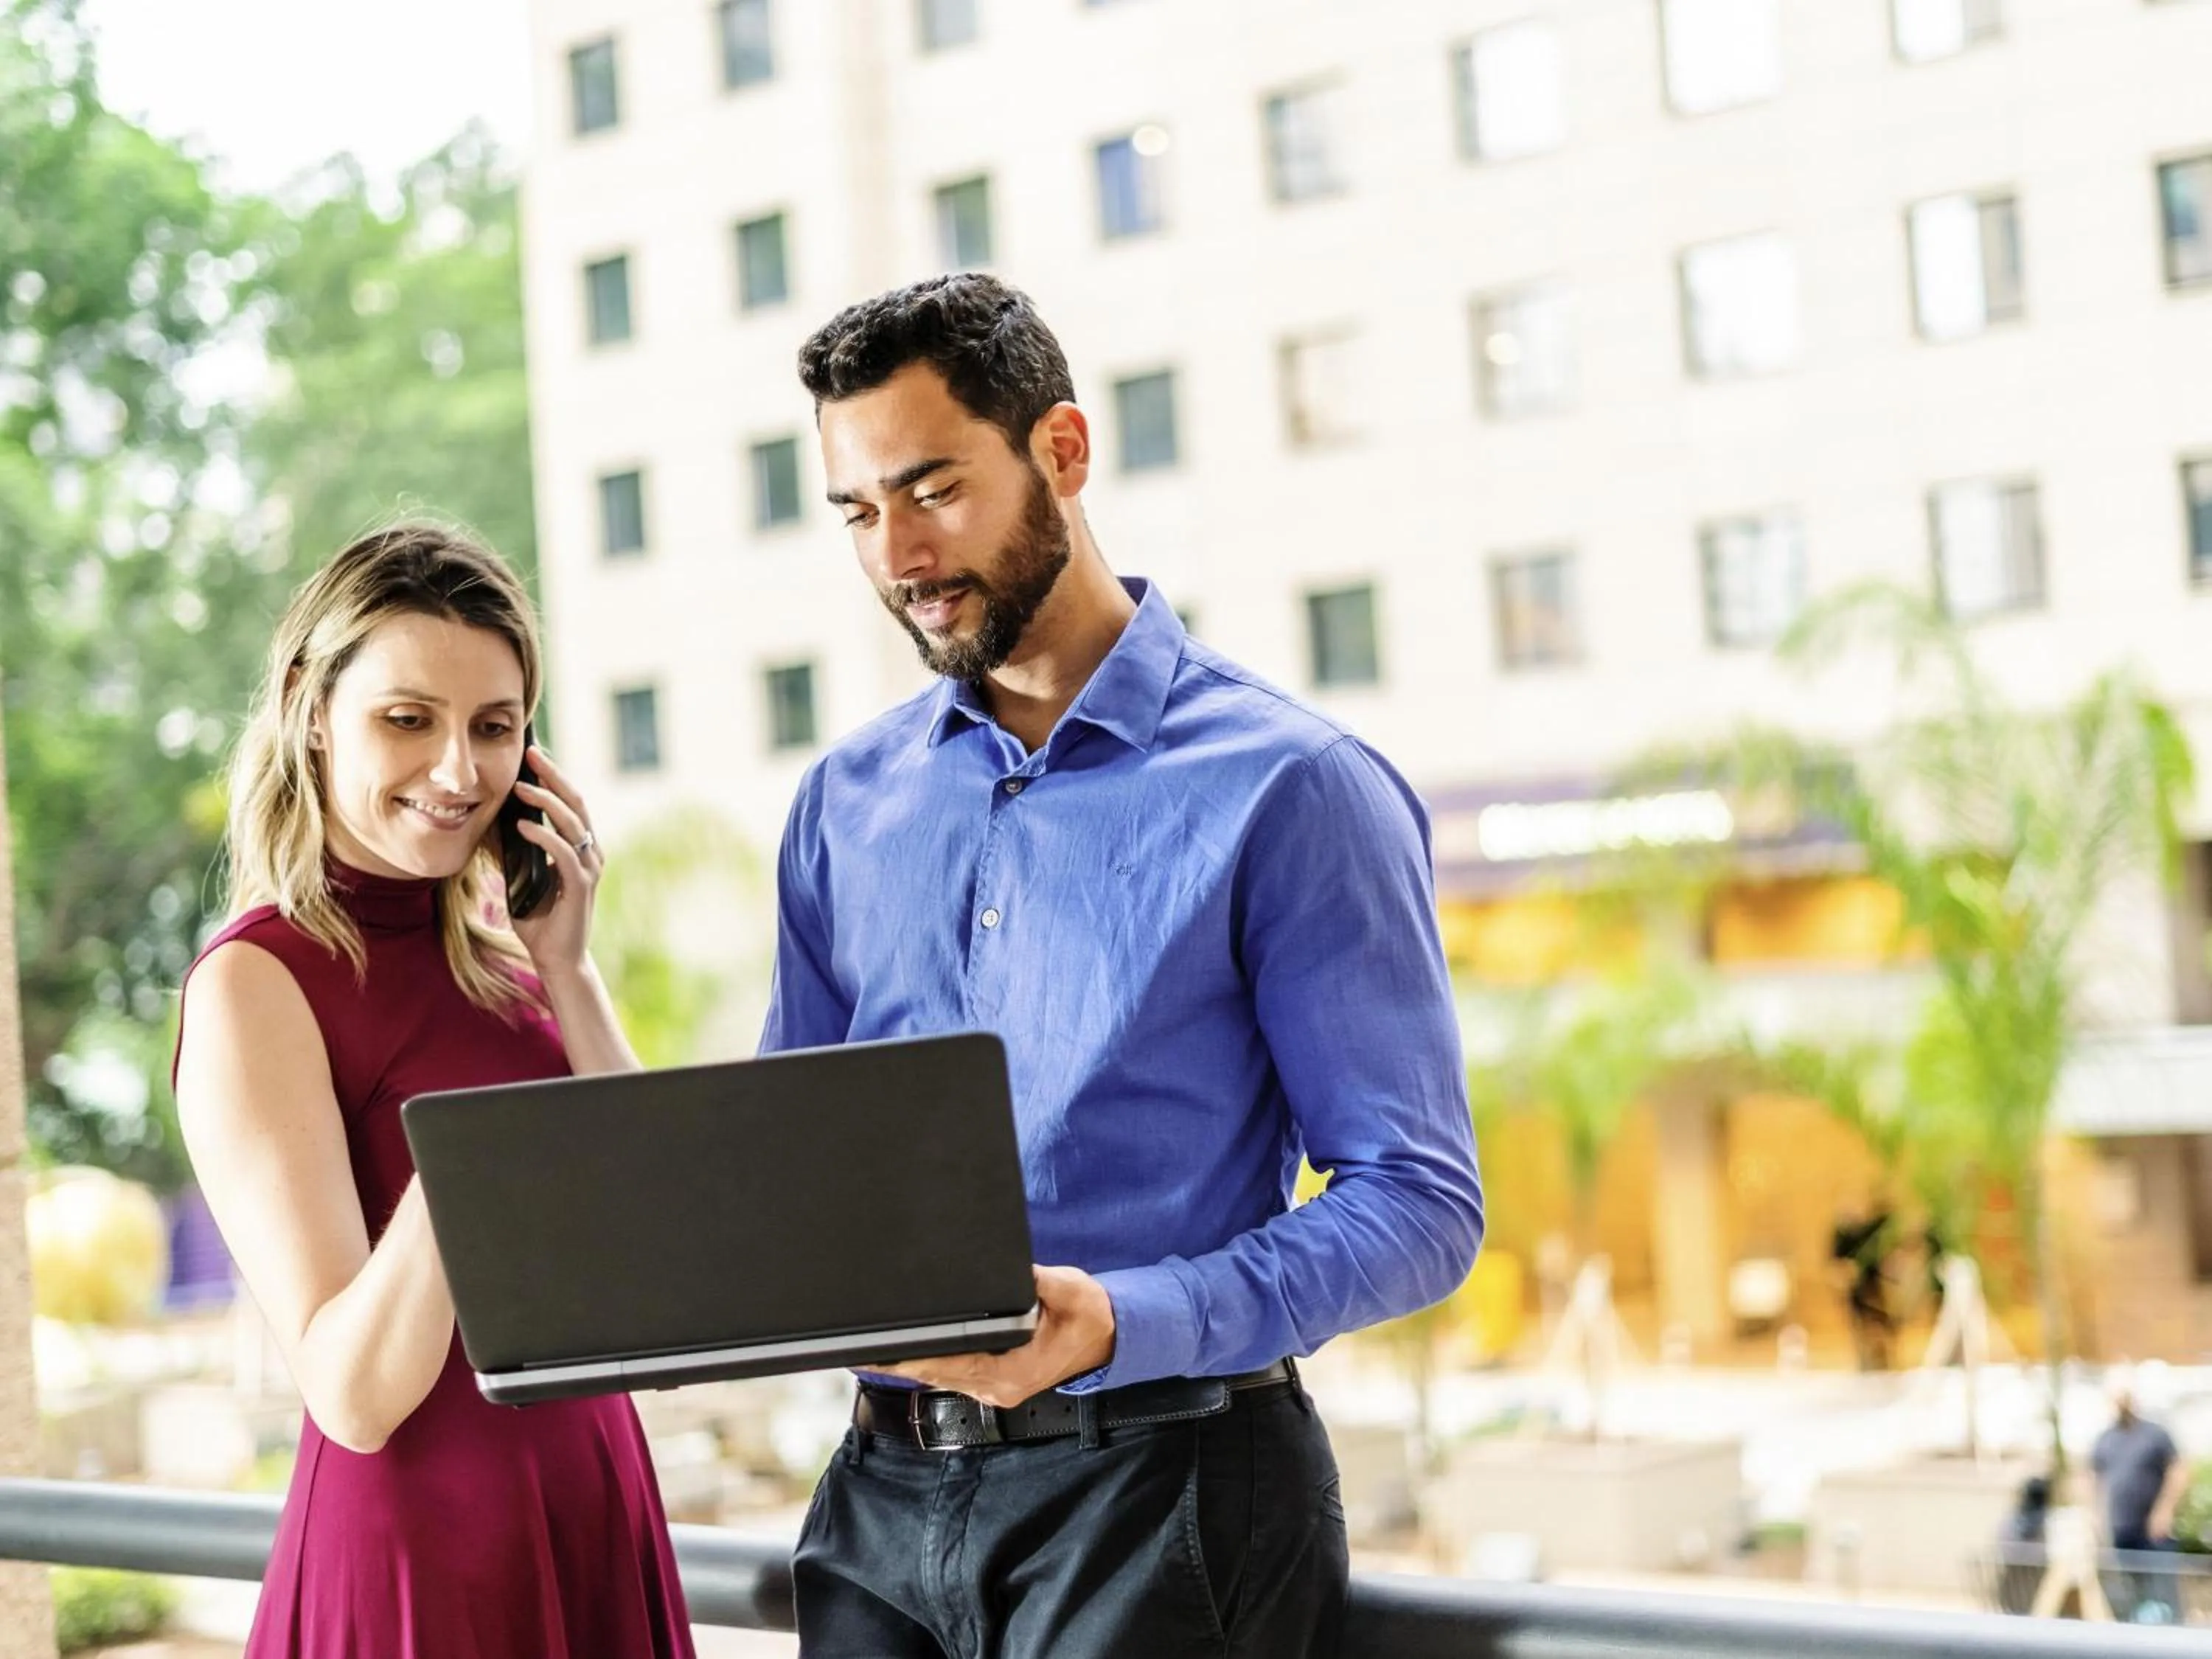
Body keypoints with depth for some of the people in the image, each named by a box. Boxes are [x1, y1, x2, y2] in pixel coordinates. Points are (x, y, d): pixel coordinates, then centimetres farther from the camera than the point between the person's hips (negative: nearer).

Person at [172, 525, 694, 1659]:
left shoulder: (502, 949, 6)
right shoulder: (257, 980, -13)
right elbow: (352, 1396, -18)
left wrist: (566, 974, -7)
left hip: (595, 1515, 6)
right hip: (418, 1556, -6)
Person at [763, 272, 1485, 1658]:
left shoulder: (1289, 788, -7)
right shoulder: (847, 804, 11)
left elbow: (1421, 1204, -11)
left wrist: (1114, 1323, -25)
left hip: (1159, 1489, -5)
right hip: (884, 1488, 5)